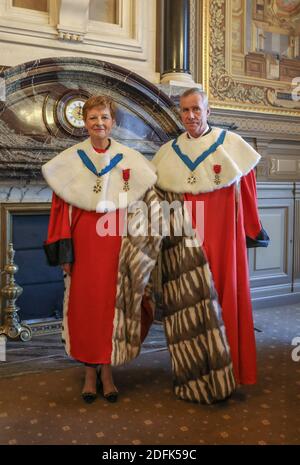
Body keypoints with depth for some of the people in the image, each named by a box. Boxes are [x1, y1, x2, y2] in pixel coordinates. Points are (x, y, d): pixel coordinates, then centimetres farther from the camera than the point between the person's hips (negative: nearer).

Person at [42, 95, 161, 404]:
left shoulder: (129, 160, 3)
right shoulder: (69, 160, 2)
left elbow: (145, 203, 5)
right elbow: (61, 207, 0)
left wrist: (137, 249, -1)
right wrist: (63, 250, -6)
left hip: (116, 241, 0)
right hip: (83, 240, 0)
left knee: (112, 304, 5)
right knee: (85, 305, 5)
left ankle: (107, 371, 20)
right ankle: (90, 372, 20)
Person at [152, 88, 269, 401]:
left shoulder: (231, 143, 3)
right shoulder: (168, 153, 10)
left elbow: (246, 188, 5)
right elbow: (158, 198, 12)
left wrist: (253, 230, 6)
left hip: (222, 234, -1)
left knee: (224, 294, 3)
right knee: (189, 300, 1)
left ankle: (226, 368, 18)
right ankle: (196, 373, 14)